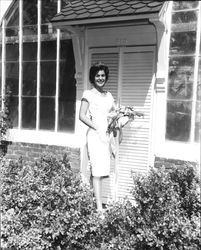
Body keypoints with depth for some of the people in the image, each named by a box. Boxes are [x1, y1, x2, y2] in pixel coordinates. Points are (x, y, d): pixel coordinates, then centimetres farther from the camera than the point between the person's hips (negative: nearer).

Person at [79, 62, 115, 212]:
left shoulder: (109, 95, 18)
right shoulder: (88, 94, 2)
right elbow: (82, 116, -5)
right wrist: (98, 129, -12)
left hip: (108, 135, 6)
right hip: (95, 135, -6)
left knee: (102, 171, 5)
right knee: (98, 171, -9)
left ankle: (99, 202, 12)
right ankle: (99, 207, -7)